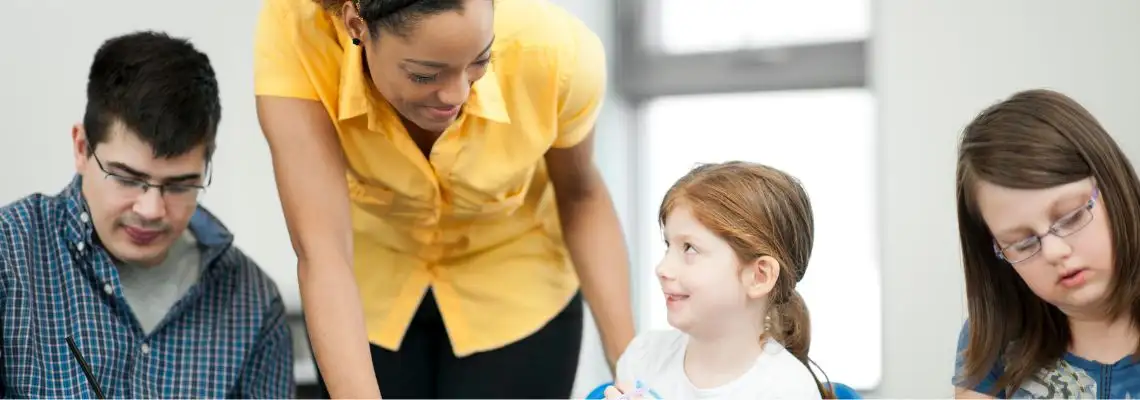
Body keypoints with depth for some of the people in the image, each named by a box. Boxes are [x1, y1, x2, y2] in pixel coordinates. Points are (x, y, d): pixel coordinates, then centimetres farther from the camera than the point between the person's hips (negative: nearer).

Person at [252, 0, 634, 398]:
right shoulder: (294, 34, -31)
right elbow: (321, 251, -35)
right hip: (369, 285, 0)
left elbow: (580, 196, -11)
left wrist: (626, 364, -17)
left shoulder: (554, 51, -29)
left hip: (513, 290, 0)